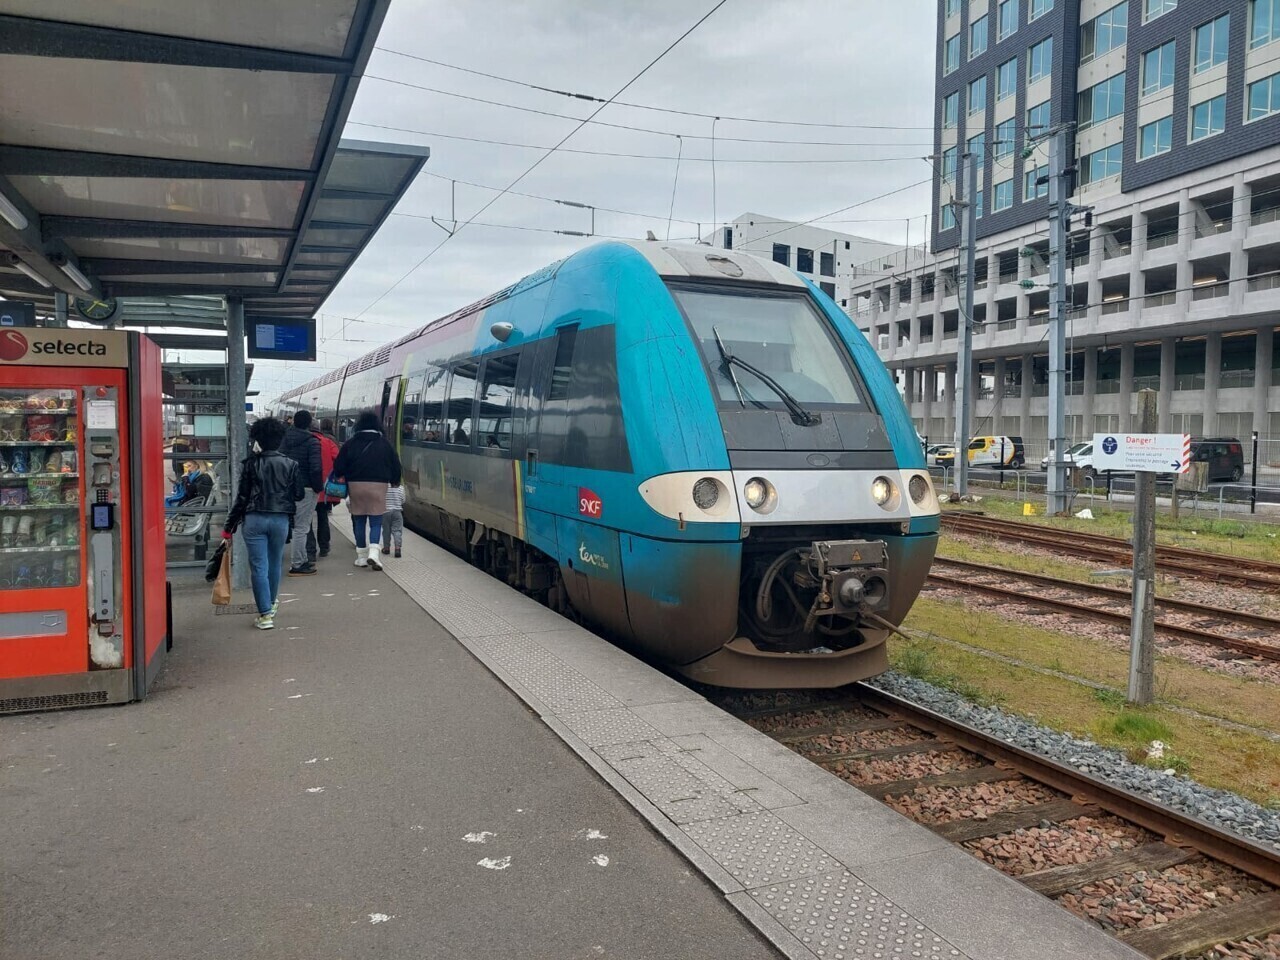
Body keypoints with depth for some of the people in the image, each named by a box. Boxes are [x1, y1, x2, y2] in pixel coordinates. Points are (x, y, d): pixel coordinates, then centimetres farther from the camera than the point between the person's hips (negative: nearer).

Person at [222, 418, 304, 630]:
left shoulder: (250, 464, -6)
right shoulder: (290, 465, 0)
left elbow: (242, 497, -5)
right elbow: (299, 494, 3)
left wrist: (230, 525, 2)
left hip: (254, 519, -2)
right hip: (281, 519, 2)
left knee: (259, 567, 0)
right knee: (274, 564, 20)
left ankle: (265, 614, -4)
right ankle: (272, 603, 38)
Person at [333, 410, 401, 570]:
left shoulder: (351, 443, 0)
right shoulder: (384, 444, 0)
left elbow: (339, 466, -1)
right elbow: (395, 465, 4)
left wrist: (344, 479, 16)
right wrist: (395, 482, 20)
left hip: (356, 486, 1)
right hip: (378, 486, -1)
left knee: (359, 521, 10)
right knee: (376, 522, 3)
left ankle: (361, 556, 15)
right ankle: (373, 552, -16)